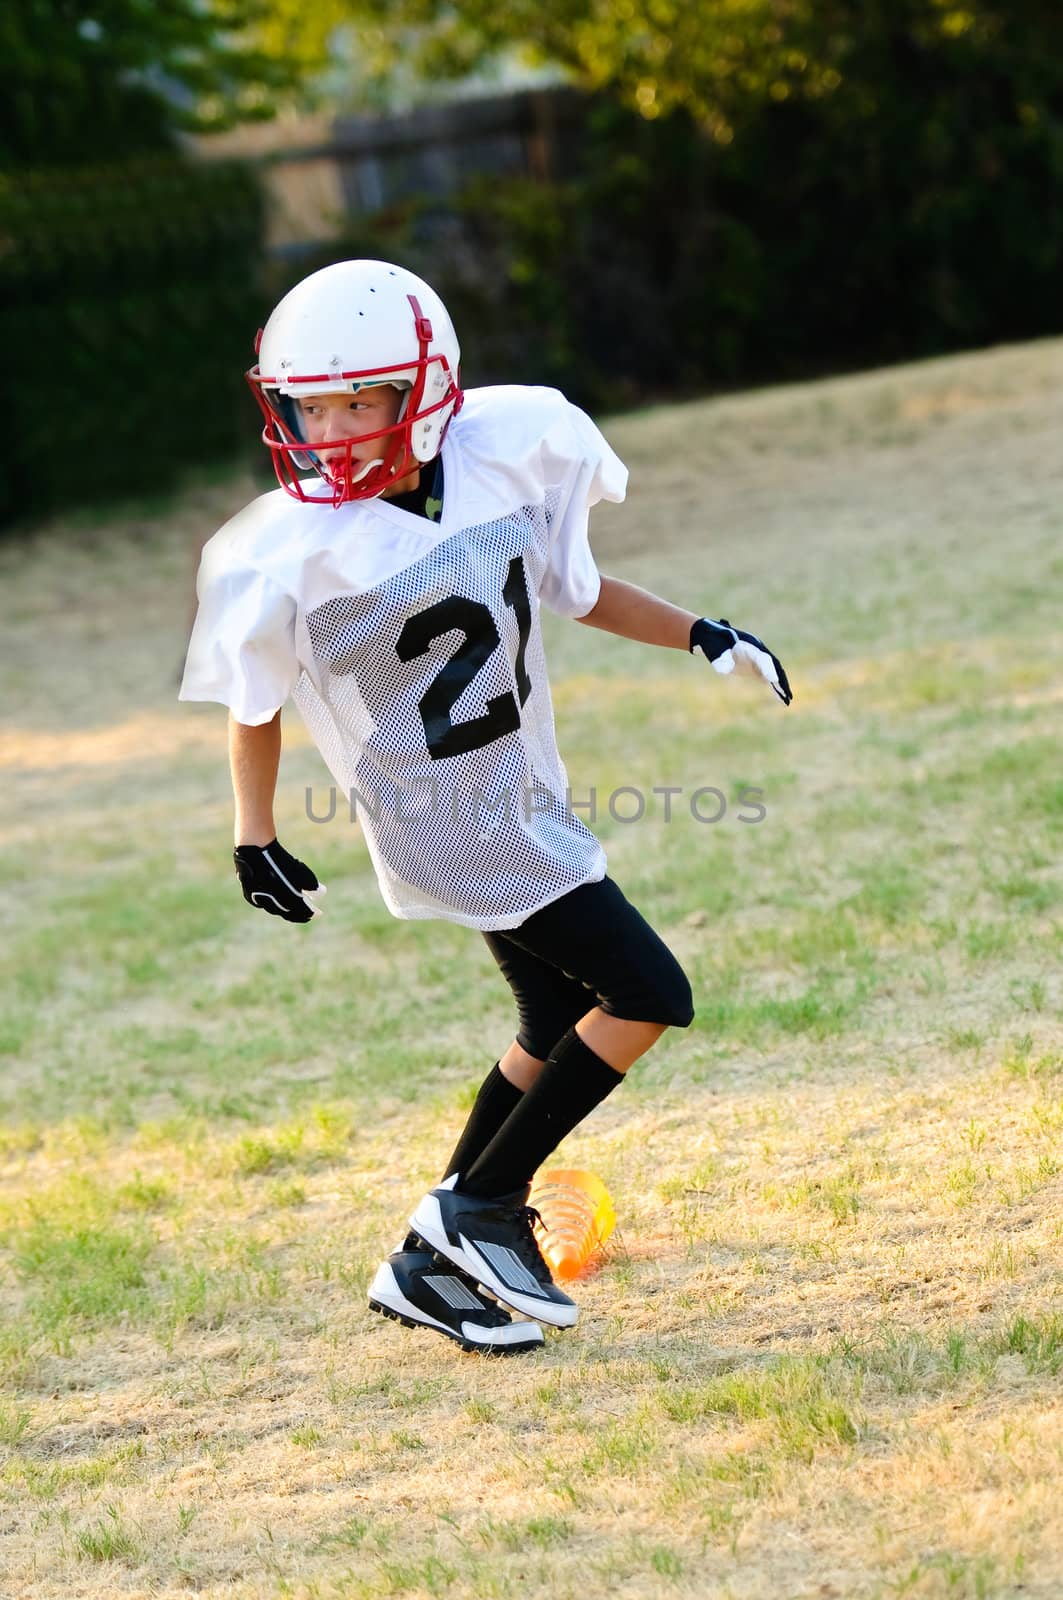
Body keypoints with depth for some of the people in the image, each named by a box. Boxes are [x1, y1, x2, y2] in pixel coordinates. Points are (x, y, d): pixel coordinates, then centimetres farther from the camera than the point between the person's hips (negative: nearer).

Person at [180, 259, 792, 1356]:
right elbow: (254, 703, -5)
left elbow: (564, 586, 11)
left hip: (527, 800, 7)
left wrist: (698, 636, 7)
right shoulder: (290, 555, -21)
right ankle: (479, 1207, 3)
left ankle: (431, 1266, 24)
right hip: (445, 825, -7)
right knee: (646, 998, -8)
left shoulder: (508, 453, -7)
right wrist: (254, 837, -3)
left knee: (558, 1032, 16)